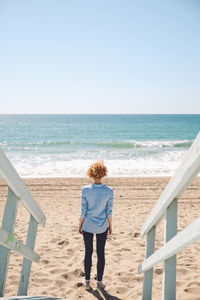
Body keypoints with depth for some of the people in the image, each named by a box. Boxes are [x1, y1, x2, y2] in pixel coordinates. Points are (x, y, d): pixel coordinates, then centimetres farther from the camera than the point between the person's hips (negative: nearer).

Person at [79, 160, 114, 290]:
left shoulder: (85, 190, -14)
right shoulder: (109, 191, -13)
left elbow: (83, 211, -8)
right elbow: (109, 212, -6)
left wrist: (80, 225, 6)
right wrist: (110, 226, 8)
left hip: (88, 226, 0)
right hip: (102, 227, 0)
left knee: (88, 253, 14)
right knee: (101, 253, 13)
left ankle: (87, 281, 26)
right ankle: (99, 282, 25)